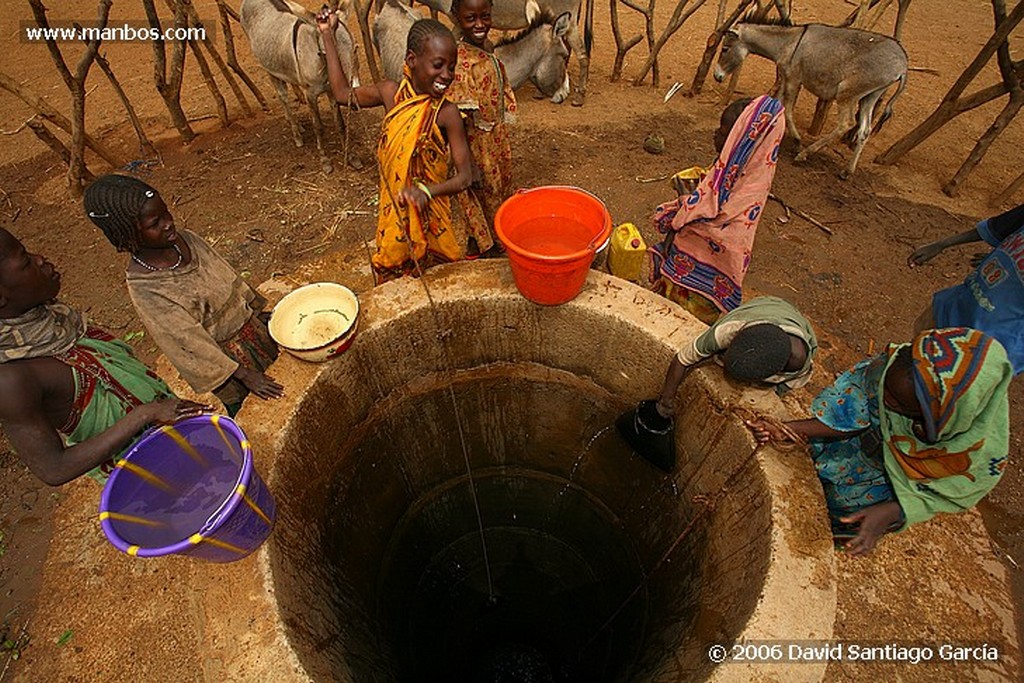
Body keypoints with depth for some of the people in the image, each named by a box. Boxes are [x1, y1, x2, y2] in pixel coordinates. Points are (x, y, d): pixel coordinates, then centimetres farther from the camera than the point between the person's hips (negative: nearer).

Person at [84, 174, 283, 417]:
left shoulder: (186, 239, -10)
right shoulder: (144, 289, -26)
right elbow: (188, 340, -21)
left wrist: (259, 312, 9)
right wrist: (244, 375, -20)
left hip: (252, 328, 6)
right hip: (223, 357, -5)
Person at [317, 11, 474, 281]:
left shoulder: (446, 112, -17)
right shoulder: (391, 93, -6)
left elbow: (465, 176, -20)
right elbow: (343, 94, 12)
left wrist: (426, 191, -37)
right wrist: (328, 35, 14)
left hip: (428, 216, -3)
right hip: (392, 212, 3)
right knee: (391, 280, 19)